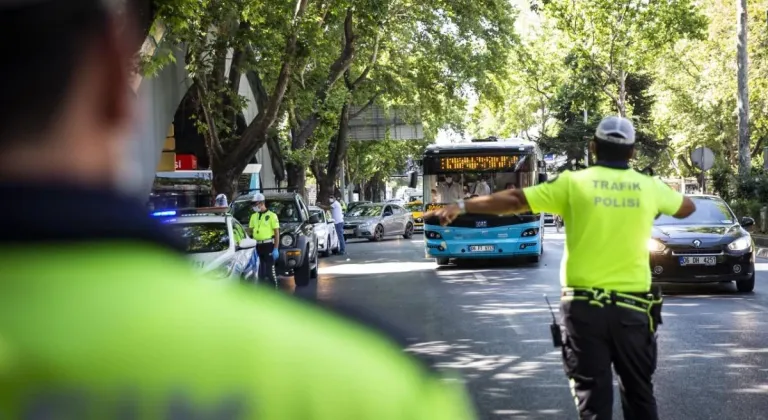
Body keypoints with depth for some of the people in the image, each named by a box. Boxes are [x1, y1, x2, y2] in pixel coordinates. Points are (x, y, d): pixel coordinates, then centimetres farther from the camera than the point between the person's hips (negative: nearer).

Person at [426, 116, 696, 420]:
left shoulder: (574, 183, -5)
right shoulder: (650, 187, 3)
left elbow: (514, 200, -4)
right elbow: (687, 208, 23)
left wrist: (461, 207, 4)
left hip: (584, 305, -2)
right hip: (633, 308, 2)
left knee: (593, 396, 2)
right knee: (639, 392, 13)